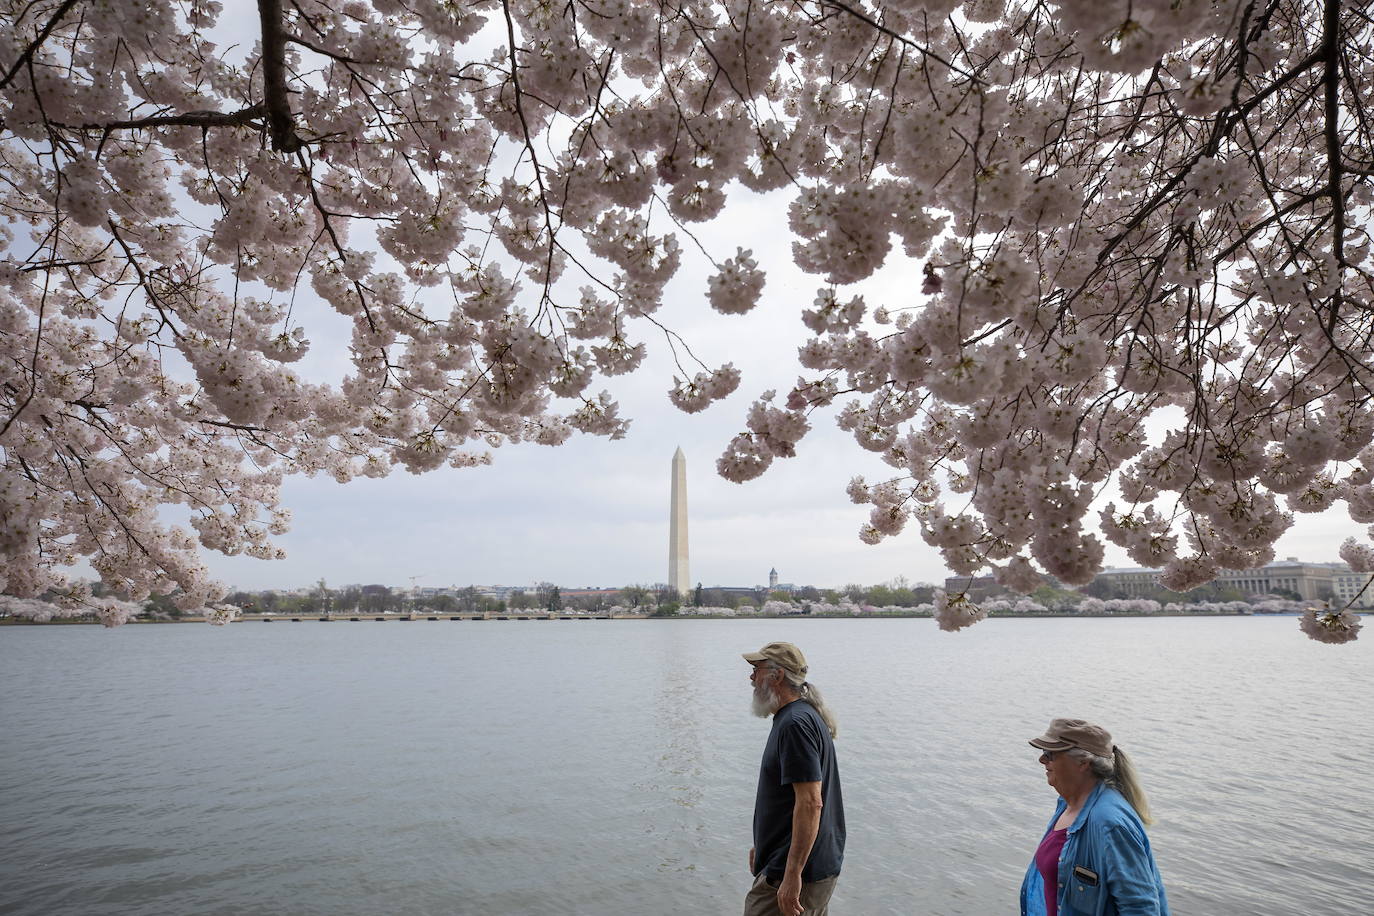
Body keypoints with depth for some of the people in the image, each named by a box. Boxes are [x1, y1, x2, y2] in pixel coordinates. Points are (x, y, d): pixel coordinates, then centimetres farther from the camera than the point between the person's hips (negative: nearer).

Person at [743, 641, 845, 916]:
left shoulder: (795, 724, -21)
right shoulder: (802, 716, 13)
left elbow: (810, 803, -26)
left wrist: (792, 875, -25)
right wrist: (762, 845, 26)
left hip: (797, 873, -10)